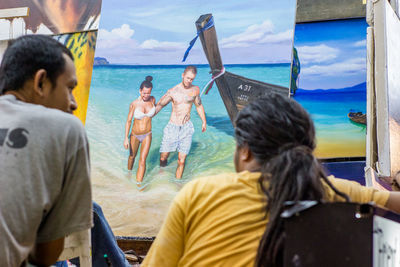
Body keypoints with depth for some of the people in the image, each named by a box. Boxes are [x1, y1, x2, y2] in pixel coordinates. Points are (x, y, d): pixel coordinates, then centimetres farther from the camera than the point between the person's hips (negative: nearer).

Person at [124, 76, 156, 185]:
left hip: (147, 135, 1)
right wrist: (126, 138, -17)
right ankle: (129, 172, 50)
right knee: (132, 156, 22)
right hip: (135, 135, -1)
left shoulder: (152, 99, -10)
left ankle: (139, 183, -7)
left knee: (143, 160, -9)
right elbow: (128, 121, -13)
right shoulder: (134, 104, -18)